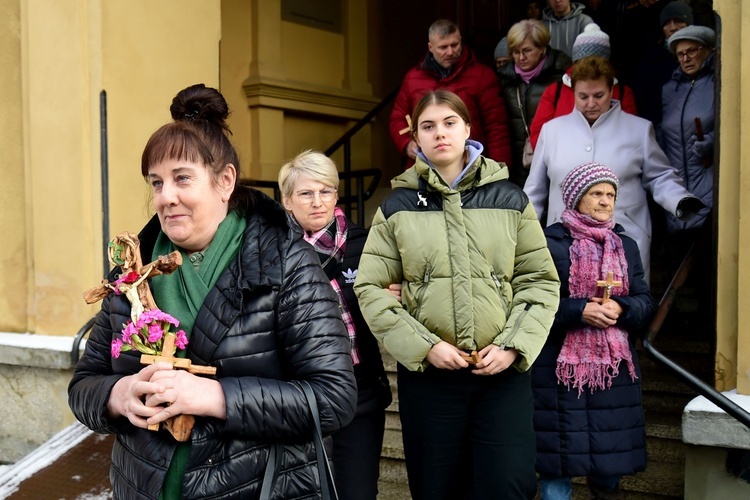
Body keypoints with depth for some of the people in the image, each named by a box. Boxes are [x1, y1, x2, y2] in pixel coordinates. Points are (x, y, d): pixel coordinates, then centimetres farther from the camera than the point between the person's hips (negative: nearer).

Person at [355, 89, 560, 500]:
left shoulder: (509, 199, 6)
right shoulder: (398, 206, 4)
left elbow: (540, 280, 5)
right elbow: (371, 288, -1)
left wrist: (514, 346, -8)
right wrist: (424, 346, -11)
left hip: (503, 371, 0)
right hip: (427, 373, 0)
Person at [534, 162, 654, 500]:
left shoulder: (626, 246, 13)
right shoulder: (549, 243, -4)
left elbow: (646, 302, 9)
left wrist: (620, 308, -13)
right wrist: (580, 310, -22)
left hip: (614, 365, 5)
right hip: (559, 366, -4)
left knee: (612, 449, 10)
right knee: (558, 454, -1)